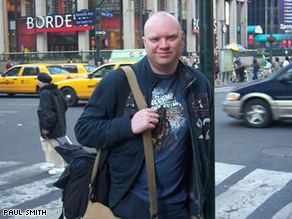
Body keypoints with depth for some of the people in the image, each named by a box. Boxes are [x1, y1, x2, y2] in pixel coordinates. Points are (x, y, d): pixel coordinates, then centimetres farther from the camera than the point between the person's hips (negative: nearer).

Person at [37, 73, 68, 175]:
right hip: (58, 123, 10)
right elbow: (65, 106, 17)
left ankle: (59, 167, 7)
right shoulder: (57, 91, 9)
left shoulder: (45, 93, -19)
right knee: (44, 139, 25)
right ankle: (50, 163, 29)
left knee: (53, 145, -1)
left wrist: (46, 126, -21)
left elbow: (47, 111, -24)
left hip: (50, 126, -10)